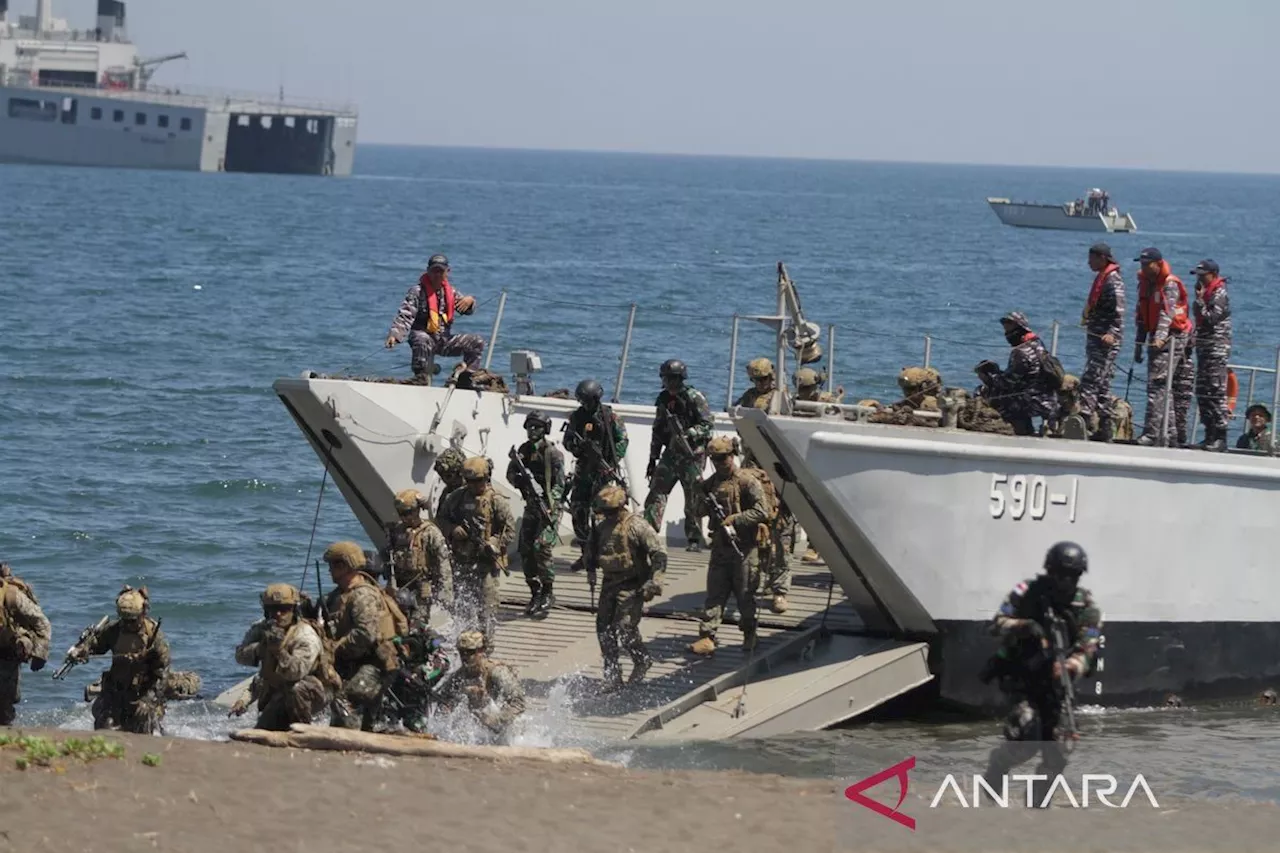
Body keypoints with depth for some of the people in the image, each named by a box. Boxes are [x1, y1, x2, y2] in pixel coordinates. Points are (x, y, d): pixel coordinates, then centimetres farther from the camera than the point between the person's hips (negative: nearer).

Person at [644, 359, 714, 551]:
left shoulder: (694, 397, -7)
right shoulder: (663, 400, 12)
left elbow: (706, 424, -10)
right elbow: (658, 431, 18)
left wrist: (688, 434, -25)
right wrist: (653, 459, 17)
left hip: (692, 454, -6)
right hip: (671, 452, 6)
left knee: (693, 499, -2)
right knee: (656, 491, -4)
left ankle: (695, 540, 5)